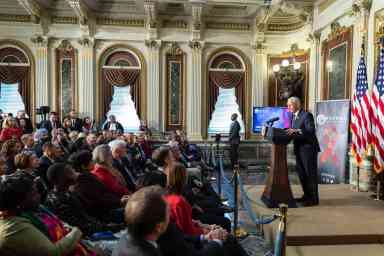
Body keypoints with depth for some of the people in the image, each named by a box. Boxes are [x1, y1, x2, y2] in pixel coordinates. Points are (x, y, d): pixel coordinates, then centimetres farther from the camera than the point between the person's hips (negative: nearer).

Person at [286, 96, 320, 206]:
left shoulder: (307, 115, -14)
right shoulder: (293, 116, 12)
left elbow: (311, 130, -24)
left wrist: (296, 131, -32)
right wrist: (290, 132, -3)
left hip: (308, 148, -9)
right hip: (299, 149, 9)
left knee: (310, 173, 0)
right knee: (301, 173, 15)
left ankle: (314, 199, 11)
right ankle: (307, 195, 29)